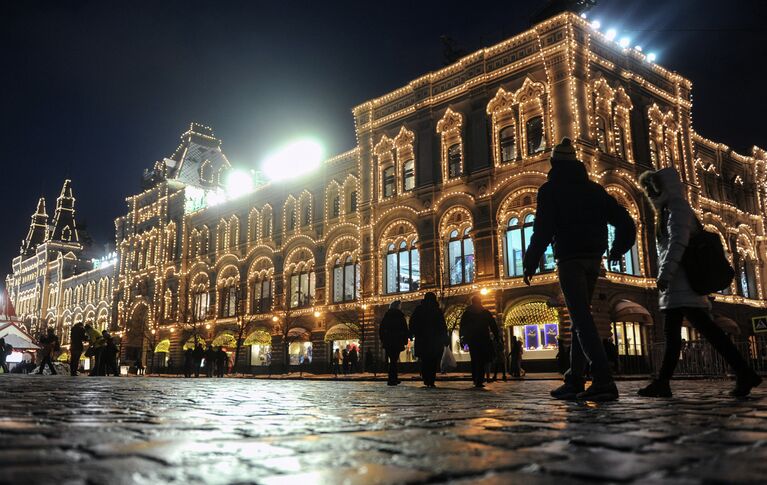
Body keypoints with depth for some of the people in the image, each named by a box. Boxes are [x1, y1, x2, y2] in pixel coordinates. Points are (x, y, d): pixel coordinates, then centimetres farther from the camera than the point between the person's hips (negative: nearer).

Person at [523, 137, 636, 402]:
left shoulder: (550, 190, 0)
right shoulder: (594, 189, 16)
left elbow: (543, 230, -11)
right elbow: (625, 221, 12)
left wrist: (530, 264, -5)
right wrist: (617, 250, 27)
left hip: (569, 258, -6)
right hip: (594, 259, 6)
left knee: (581, 318, -10)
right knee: (580, 317, 11)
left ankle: (604, 380, -21)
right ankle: (574, 381, 10)